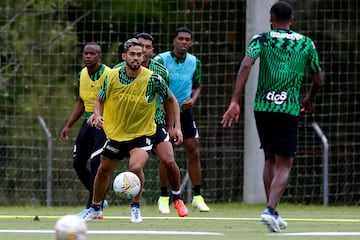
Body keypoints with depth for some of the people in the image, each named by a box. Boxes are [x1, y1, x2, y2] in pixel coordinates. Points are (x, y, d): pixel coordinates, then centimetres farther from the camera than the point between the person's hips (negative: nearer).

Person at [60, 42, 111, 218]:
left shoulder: (108, 75, -16)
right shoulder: (82, 74, 7)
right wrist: (68, 126, 18)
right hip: (88, 122, 8)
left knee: (95, 164, -16)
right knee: (78, 163, 8)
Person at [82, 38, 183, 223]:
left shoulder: (153, 79, -17)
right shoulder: (112, 77, -10)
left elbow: (170, 100, -1)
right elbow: (100, 99, 5)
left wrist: (176, 126, -4)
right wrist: (97, 114, -16)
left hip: (142, 133, -4)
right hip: (116, 132, 4)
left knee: (135, 167, -28)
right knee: (103, 171, 15)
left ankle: (135, 207, -5)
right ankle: (95, 207, 40)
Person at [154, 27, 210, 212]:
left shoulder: (195, 63, 1)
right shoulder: (161, 60, -10)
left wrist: (192, 99, -6)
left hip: (184, 111, 3)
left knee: (193, 152, -2)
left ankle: (197, 197, 5)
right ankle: (164, 197, 8)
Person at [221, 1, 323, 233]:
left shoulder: (262, 39, 3)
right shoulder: (306, 44, 6)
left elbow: (246, 64, -14)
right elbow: (319, 80, 12)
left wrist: (235, 101, -17)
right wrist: (310, 99, 34)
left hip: (262, 107, 2)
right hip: (288, 109, -2)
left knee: (270, 159, 19)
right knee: (284, 165, 0)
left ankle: (272, 211, 17)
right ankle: (271, 210, -21)